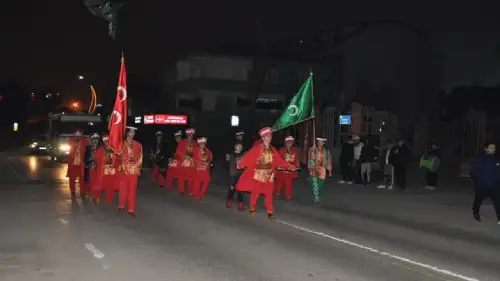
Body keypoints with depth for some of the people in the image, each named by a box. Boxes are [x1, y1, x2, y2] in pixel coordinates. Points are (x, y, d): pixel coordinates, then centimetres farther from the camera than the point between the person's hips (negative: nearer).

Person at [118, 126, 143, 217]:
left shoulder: (138, 145, 6)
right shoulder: (122, 144, 2)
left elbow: (140, 157, 6)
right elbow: (119, 155, 0)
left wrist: (137, 166, -1)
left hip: (134, 170, 1)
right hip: (124, 169, -1)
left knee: (132, 189, 3)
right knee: (123, 188, 5)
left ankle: (131, 209, 8)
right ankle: (121, 206, 23)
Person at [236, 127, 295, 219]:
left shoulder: (273, 150, 7)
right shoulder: (257, 148, -11)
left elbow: (280, 161, 12)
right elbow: (248, 157, -21)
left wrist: (289, 167, 10)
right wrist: (240, 164, -36)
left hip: (269, 175, 4)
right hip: (258, 174, -4)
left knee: (269, 194, 4)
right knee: (255, 193, 5)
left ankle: (270, 212, 8)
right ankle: (252, 209, 23)